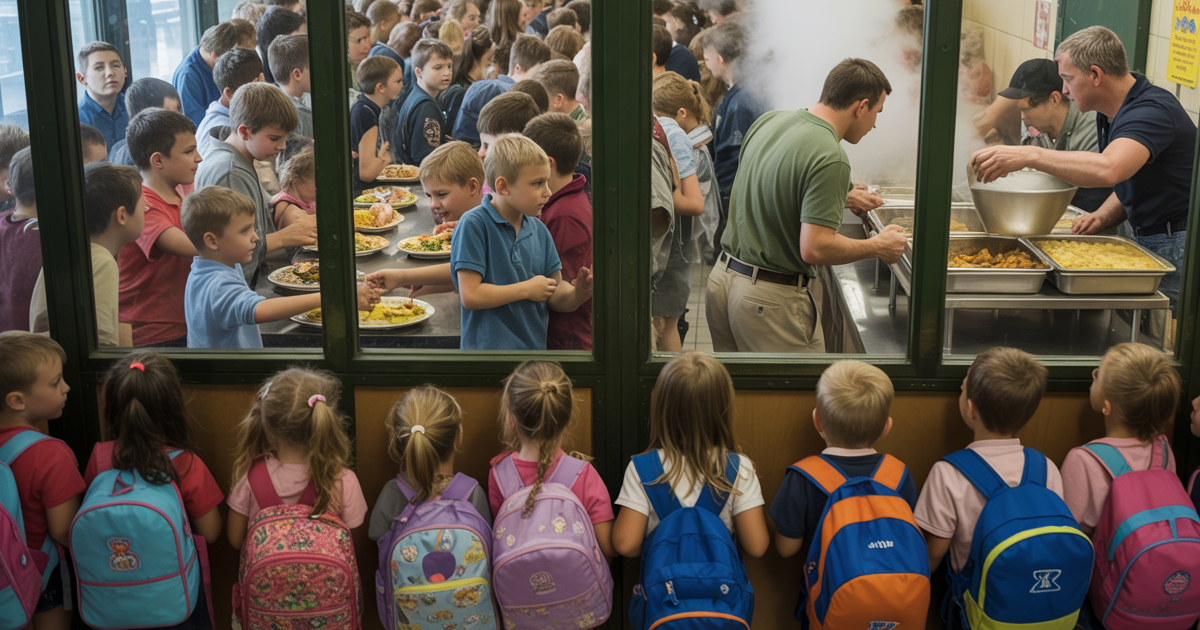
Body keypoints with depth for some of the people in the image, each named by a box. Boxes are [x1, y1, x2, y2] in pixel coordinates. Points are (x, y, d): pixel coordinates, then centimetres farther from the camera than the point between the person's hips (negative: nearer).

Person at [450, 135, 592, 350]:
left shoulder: (539, 230, 5)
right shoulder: (473, 225, -13)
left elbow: (556, 297, 7)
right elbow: (470, 296, -19)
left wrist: (578, 293, -14)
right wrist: (527, 289, -12)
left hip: (535, 346, 6)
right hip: (488, 347, -5)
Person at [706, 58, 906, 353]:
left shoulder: (768, 121, 5)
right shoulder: (830, 158, -20)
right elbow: (815, 248, -25)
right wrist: (876, 247, -8)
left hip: (723, 276, 8)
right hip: (773, 298, -8)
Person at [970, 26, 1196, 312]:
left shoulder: (1152, 111, -20)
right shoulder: (1108, 115, 11)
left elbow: (1108, 169, -40)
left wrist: (1030, 156, -41)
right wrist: (1103, 216, -1)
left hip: (1176, 246, -9)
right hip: (1146, 240, 9)